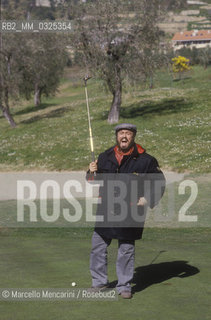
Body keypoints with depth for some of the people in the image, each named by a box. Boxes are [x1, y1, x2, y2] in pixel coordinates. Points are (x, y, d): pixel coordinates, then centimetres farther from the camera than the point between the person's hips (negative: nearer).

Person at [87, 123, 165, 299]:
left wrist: (147, 199, -9)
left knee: (126, 250, 5)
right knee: (98, 246, 7)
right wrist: (92, 172, -7)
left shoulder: (145, 160, -5)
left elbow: (159, 183, 3)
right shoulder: (105, 157, 6)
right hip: (106, 210, 3)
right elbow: (94, 182, 15)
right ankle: (99, 282, 22)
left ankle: (124, 285, 18)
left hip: (130, 212, -3)